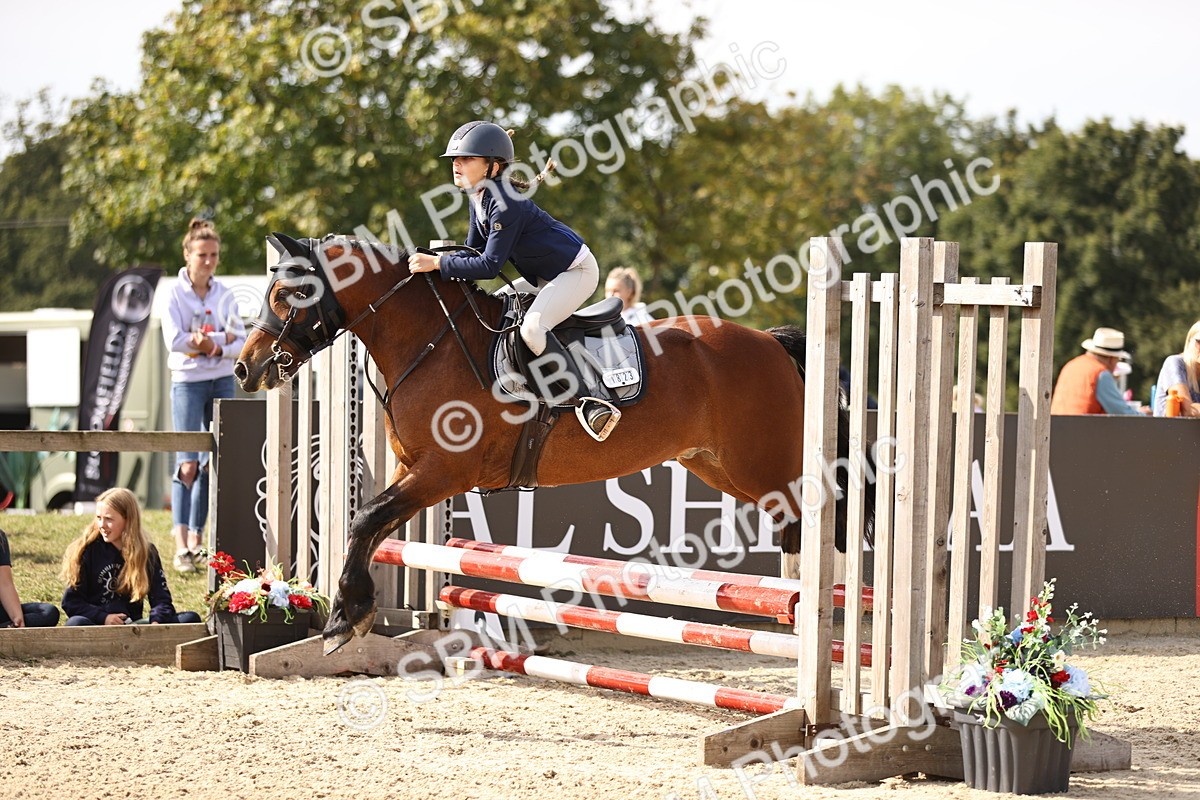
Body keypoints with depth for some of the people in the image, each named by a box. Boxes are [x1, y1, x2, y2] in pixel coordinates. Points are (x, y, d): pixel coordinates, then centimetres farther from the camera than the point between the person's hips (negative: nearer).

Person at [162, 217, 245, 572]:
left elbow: (241, 343, 3)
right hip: (188, 382, -5)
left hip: (222, 382, 5)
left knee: (212, 463, 4)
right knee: (187, 463, -14)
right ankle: (181, 546, -20)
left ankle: (196, 540, 11)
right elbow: (175, 340, -16)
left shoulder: (225, 295, 8)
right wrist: (221, 338, -13)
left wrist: (213, 346, -17)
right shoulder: (175, 294, -4)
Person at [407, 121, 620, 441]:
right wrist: (439, 262, -6)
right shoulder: (478, 197, 2)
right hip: (543, 275, 11)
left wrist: (438, 263, -29)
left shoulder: (506, 204, -27)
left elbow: (489, 265, -30)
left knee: (532, 329, -31)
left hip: (576, 271, -11)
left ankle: (591, 403, -28)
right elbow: (475, 252, 11)